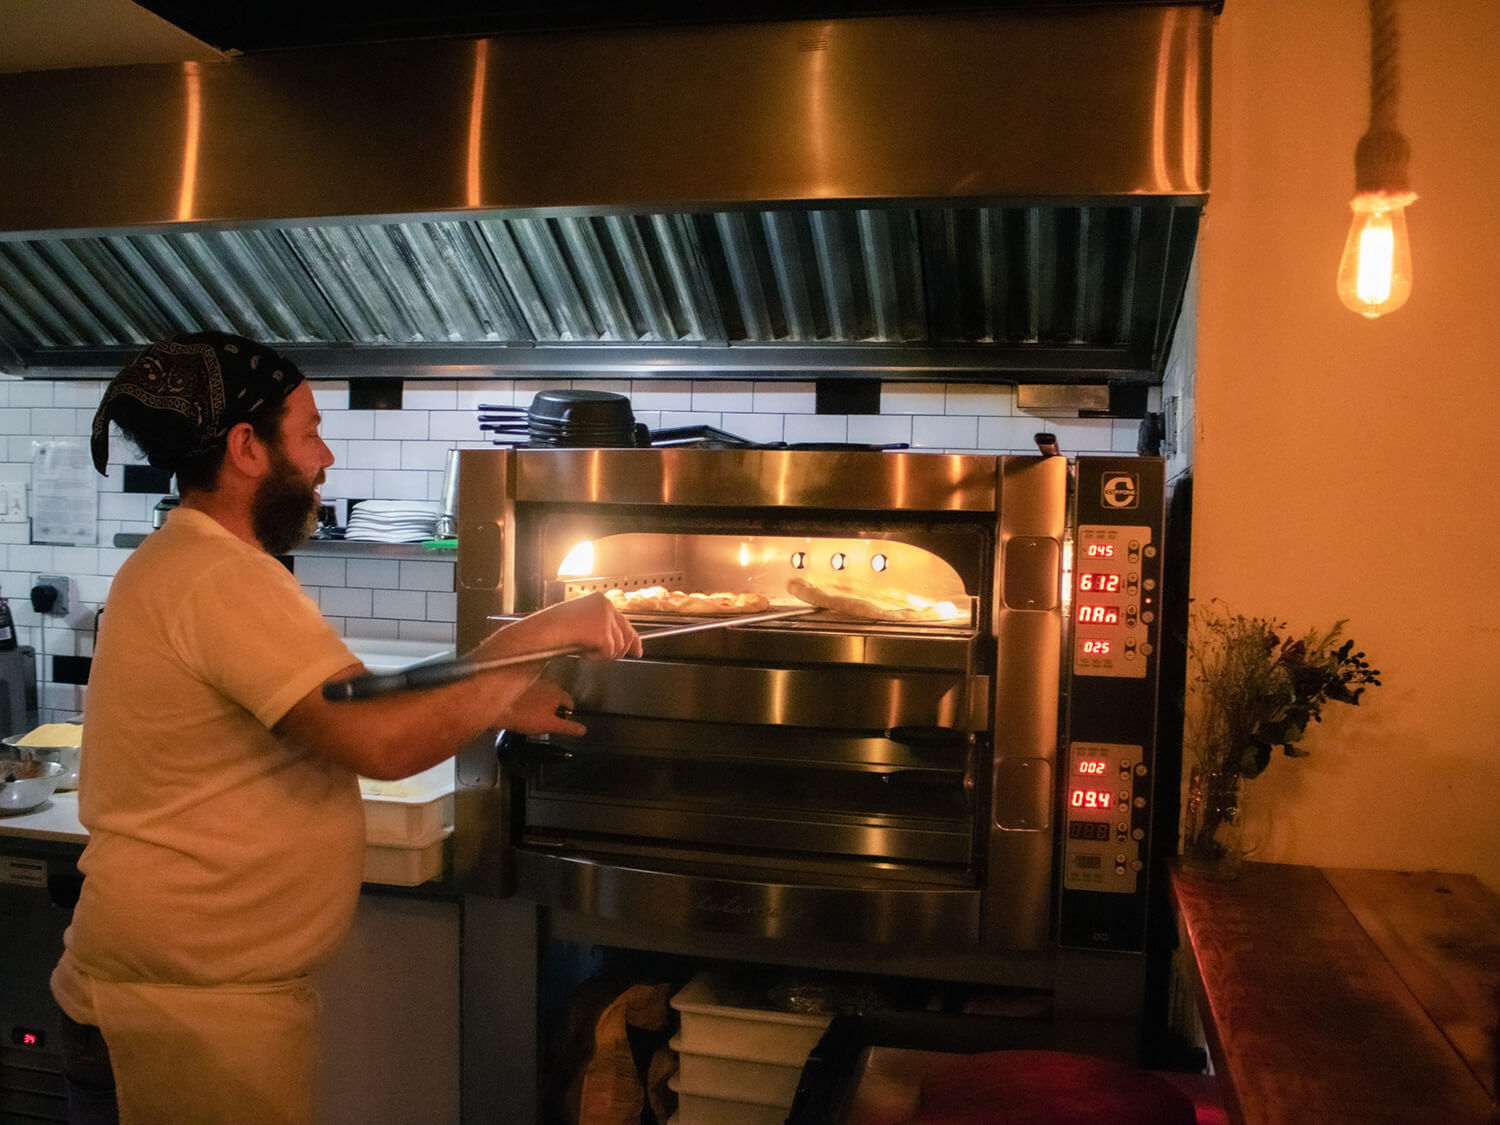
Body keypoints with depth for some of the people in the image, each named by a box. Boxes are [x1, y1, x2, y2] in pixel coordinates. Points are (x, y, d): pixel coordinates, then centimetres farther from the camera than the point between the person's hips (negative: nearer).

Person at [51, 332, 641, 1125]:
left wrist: (495, 705, 6)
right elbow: (384, 742, -32)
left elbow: (341, 715, 13)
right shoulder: (222, 580, -23)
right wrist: (541, 638, -21)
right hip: (190, 1009, -10)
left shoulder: (180, 563, 10)